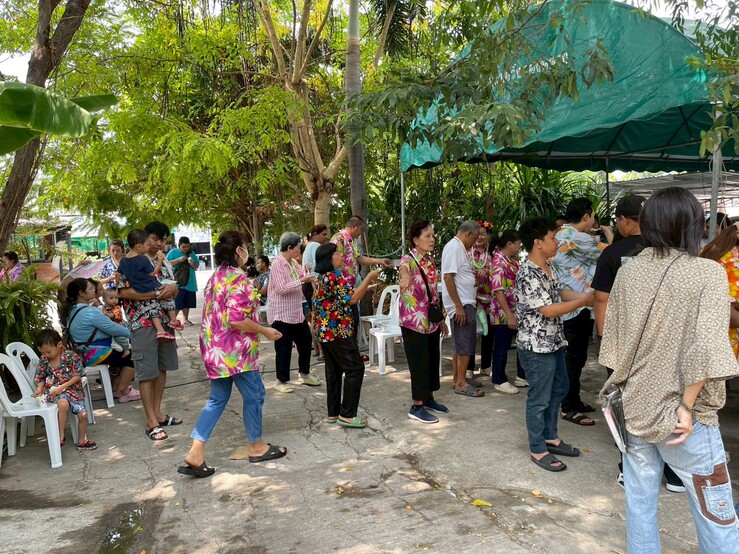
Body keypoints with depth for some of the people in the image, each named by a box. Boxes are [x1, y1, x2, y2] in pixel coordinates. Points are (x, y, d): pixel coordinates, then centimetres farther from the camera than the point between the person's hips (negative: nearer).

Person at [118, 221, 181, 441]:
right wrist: (156, 293, -20)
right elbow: (124, 291, -17)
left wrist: (173, 287, -8)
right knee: (147, 371, -3)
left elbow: (173, 292, 17)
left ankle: (158, 413, 24)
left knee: (162, 368, 12)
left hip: (164, 321, 7)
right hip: (143, 323, -7)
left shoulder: (165, 263, 13)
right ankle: (151, 422, 3)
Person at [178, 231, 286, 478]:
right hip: (235, 349, -9)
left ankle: (196, 453, 9)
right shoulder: (239, 279, -18)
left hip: (215, 348, 9)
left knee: (217, 399, 14)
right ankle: (257, 447, 23)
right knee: (253, 394, 8)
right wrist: (266, 331, -14)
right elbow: (236, 320, -25)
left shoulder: (215, 277, 11)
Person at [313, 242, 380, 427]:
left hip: (326, 331, 10)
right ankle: (347, 414, -6)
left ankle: (333, 412, 17)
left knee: (334, 370, 13)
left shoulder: (322, 277, 16)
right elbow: (352, 299, -18)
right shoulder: (336, 275, -14)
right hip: (338, 331, -10)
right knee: (355, 368, -6)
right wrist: (369, 278, -11)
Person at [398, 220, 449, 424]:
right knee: (419, 362, -2)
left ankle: (429, 398, 31)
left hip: (431, 320, 8)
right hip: (414, 320, -8)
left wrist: (441, 318, 18)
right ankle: (416, 407, 10)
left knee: (432, 360, 15)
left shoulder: (430, 261, 9)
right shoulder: (408, 260, -15)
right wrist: (405, 277, -67)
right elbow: (404, 270, -43)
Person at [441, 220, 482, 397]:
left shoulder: (459, 248, 15)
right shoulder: (454, 247, -15)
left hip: (465, 303, 10)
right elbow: (448, 277, -22)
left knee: (459, 344, 15)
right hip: (462, 304, -10)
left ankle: (457, 378, 24)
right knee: (465, 344, -5)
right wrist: (459, 306, -23)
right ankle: (461, 383, 2)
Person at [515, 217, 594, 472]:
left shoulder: (547, 268, 7)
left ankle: (550, 437, 37)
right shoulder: (528, 275, -24)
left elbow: (560, 292, 15)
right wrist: (584, 301, -17)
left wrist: (587, 295, 0)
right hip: (536, 346, -10)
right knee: (539, 398, 3)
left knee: (558, 389, 21)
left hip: (554, 342, 10)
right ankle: (538, 450, 18)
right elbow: (549, 310, -24)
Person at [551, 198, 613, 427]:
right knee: (575, 357, -3)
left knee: (573, 356, 17)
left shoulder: (560, 235, 12)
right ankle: (569, 408, 5)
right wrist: (609, 235, 13)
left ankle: (573, 400, 28)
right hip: (576, 306, -10)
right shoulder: (578, 239, -19)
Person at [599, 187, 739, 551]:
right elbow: (705, 352, -21)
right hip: (681, 416, -4)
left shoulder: (627, 272, 0)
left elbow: (613, 340, 4)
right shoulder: (708, 273, -13)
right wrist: (687, 407, -12)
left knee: (639, 502, 16)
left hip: (635, 407, 4)